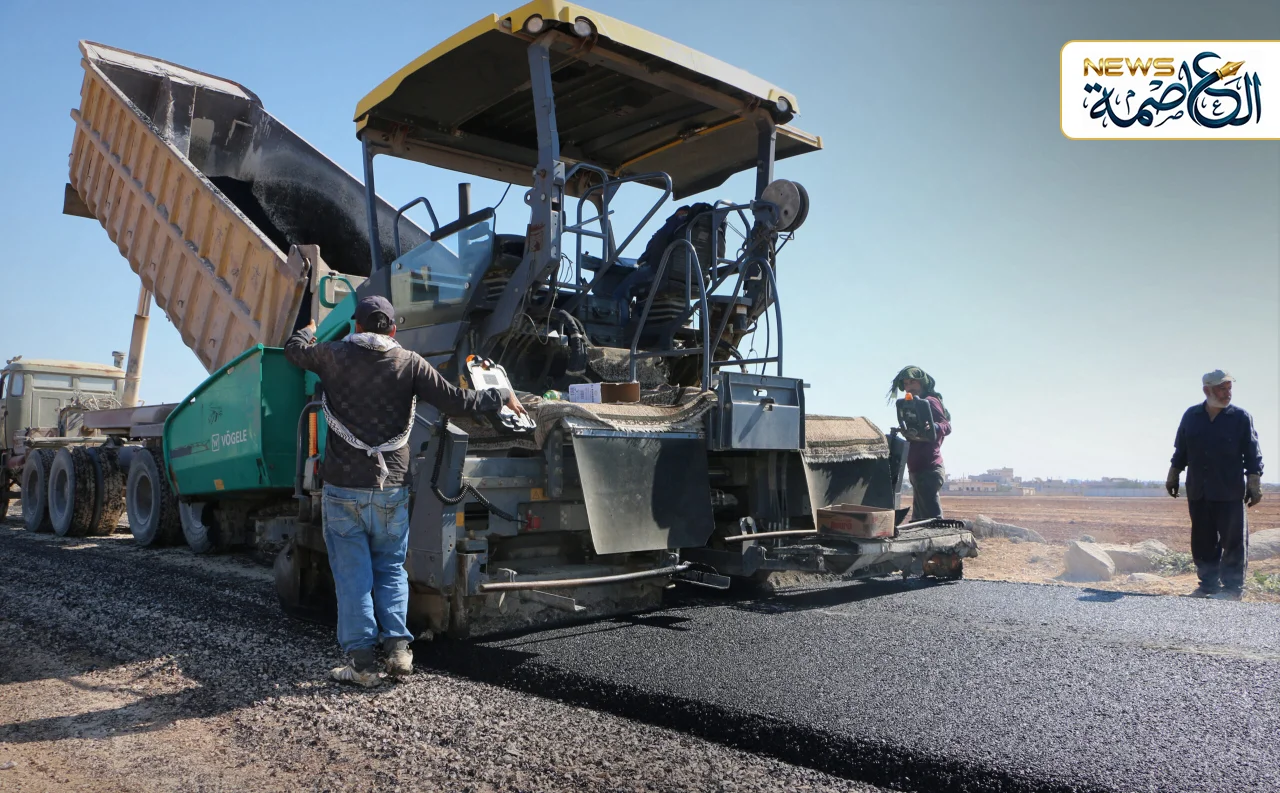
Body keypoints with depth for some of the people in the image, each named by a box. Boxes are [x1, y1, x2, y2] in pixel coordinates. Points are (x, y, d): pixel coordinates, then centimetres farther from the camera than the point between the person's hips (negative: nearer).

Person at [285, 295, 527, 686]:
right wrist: (503, 396, 10)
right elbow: (456, 401, -4)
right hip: (392, 488, 1)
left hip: (343, 488, -1)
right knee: (391, 567, 16)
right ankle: (397, 647, 6)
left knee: (352, 573, 6)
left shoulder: (334, 355, 1)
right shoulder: (410, 363, -1)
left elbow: (293, 348, 21)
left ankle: (362, 661, 6)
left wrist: (310, 331, 44)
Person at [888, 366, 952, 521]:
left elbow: (947, 426, -23)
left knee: (932, 518, -15)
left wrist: (933, 427, -41)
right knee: (919, 520, 11)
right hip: (922, 469, 11)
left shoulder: (929, 401, -7)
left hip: (927, 469, -11)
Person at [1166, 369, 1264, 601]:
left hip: (1230, 494, -3)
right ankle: (1208, 584, 19)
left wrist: (1254, 483, -6)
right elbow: (1180, 450, 14)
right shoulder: (1191, 416, 6)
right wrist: (1173, 475, 13)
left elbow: (1253, 454, -1)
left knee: (1233, 542, 1)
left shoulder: (1241, 417, -2)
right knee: (1202, 542, 8)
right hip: (1198, 493, 3)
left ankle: (1232, 588, 11)